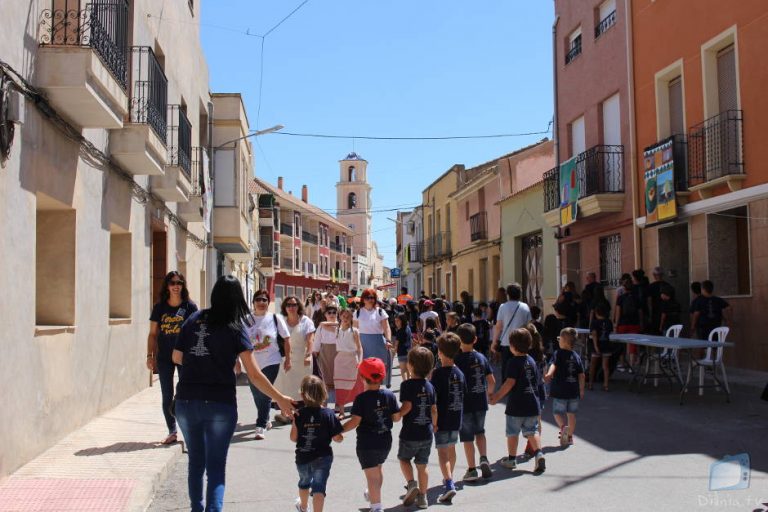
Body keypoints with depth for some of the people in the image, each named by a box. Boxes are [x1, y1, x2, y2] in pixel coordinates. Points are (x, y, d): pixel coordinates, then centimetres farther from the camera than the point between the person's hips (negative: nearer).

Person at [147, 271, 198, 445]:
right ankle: (172, 432, 18)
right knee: (167, 396, 7)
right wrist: (150, 355, 1)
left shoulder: (190, 306, -3)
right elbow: (153, 333, 7)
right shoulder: (159, 307, 2)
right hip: (164, 357, 2)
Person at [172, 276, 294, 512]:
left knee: (196, 462, 21)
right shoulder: (236, 328, -6)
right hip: (219, 404, -3)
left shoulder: (193, 320, 3)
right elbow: (255, 375, -10)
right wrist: (281, 399, -4)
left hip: (186, 402, 3)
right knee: (216, 466, 5)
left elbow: (176, 357, 10)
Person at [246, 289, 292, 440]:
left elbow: (286, 338, 0)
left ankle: (261, 427, -4)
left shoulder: (275, 318, -5)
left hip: (271, 362, -3)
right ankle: (266, 420, 38)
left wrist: (288, 359, -1)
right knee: (257, 394, 15)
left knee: (265, 394, -9)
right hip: (252, 363, 3)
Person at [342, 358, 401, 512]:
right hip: (385, 441, 6)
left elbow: (355, 421, -21)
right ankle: (373, 495, 49)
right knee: (378, 469, 27)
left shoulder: (361, 398, -18)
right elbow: (396, 417, -1)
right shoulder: (389, 395, -6)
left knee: (372, 475, 1)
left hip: (367, 443, -5)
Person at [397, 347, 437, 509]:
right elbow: (434, 410, 5)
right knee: (422, 465, 14)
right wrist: (434, 426, 20)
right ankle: (422, 497, 19)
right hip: (427, 434, 4)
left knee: (404, 458, 19)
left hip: (410, 433, -4)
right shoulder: (430, 386, 2)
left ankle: (411, 483, 0)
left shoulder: (407, 385, -14)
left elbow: (406, 406, -22)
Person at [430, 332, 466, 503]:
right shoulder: (459, 373, 4)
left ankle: (449, 484, -19)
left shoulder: (438, 372, -16)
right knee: (451, 448, 22)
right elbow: (464, 395, 10)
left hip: (442, 419, -7)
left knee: (442, 451, -6)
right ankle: (449, 478, 38)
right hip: (456, 418, 7)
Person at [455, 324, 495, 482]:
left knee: (467, 437, 6)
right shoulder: (481, 357, 2)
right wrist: (487, 394, 21)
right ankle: (484, 459, 8)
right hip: (481, 403, 5)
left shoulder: (458, 359, -13)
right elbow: (492, 381, 4)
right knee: (479, 431, 24)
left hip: (465, 404, -4)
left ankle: (472, 469, 8)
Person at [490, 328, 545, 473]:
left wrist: (497, 397, -13)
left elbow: (510, 383, -19)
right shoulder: (532, 361, 8)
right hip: (533, 403, 6)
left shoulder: (513, 361, -13)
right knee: (532, 431, 12)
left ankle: (511, 459, 16)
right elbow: (536, 382, 14)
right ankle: (539, 453, -6)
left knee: (512, 432, 8)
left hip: (516, 404, -5)